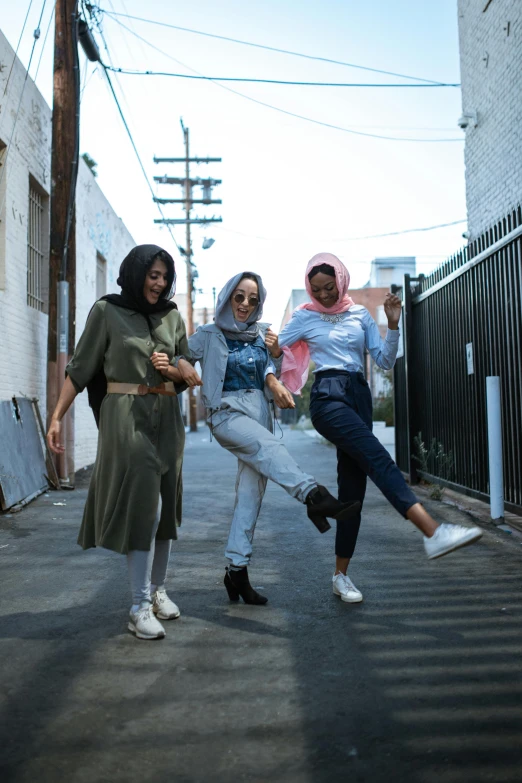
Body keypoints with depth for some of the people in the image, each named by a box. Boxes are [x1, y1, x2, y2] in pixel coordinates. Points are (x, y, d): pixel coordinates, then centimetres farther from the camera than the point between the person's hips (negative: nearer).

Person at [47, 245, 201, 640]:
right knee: (144, 504, -10)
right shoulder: (107, 311, -2)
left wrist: (174, 369, -7)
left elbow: (190, 373, 15)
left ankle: (157, 589, 24)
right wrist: (58, 416, -7)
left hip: (167, 417, 5)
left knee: (165, 506, 8)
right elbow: (81, 368, -2)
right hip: (127, 415, -5)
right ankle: (140, 607, -2)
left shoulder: (172, 316, 10)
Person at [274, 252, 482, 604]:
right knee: (378, 457, -26)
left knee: (353, 485, 2)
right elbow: (273, 350, 13)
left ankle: (341, 574, 11)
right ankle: (433, 533, -40)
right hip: (328, 395, -4)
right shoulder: (305, 317, 8)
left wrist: (393, 324, -2)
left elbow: (385, 361, 9)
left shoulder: (360, 314, 14)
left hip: (359, 396, 4)